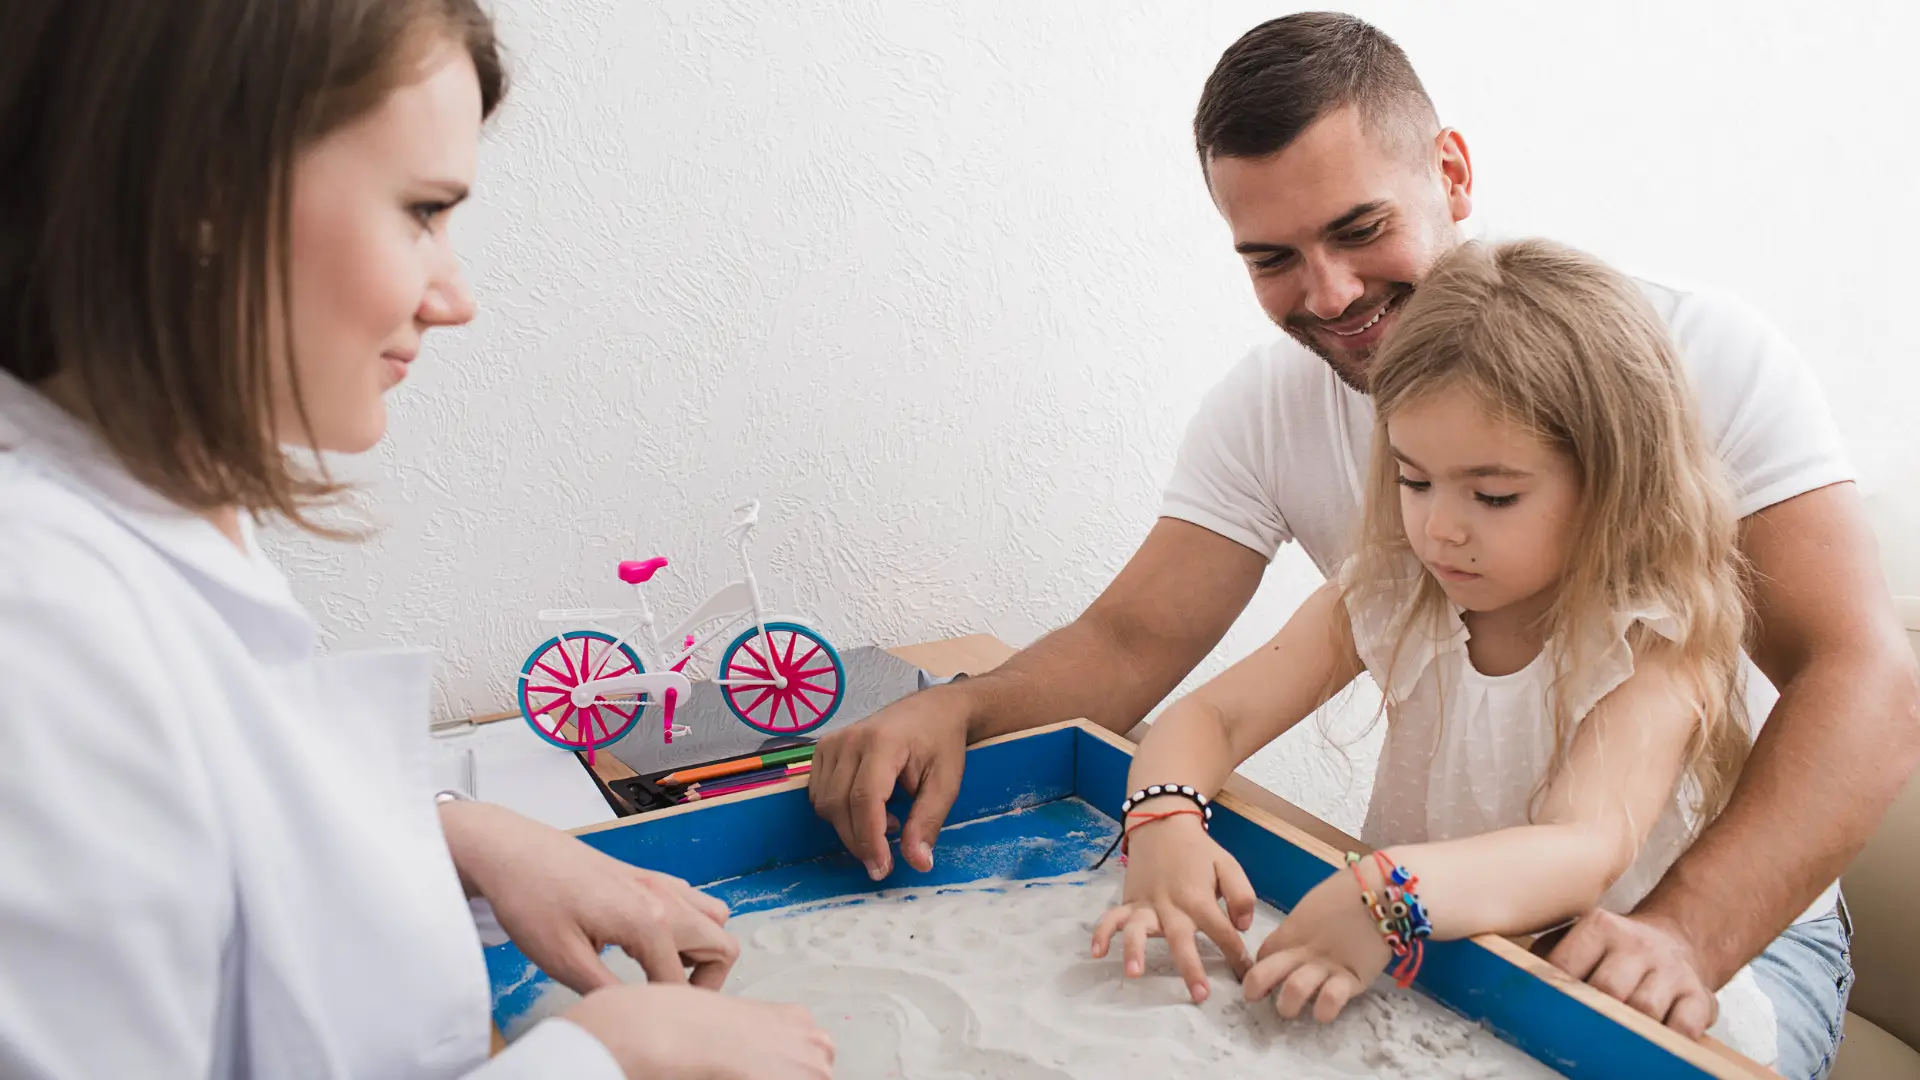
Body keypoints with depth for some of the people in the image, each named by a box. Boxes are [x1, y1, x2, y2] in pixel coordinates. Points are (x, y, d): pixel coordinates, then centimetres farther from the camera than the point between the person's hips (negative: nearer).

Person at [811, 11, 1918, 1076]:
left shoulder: (1701, 352, -15)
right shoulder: (1269, 409, -3)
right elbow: (1129, 643, -5)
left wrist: (1683, 937, -37)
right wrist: (955, 709, -27)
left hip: (1728, 915, -2)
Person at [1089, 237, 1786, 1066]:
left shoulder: (1654, 653, -15)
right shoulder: (1387, 596, -4)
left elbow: (1586, 854, -29)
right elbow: (1212, 715, -5)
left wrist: (1389, 893, -47)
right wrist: (1164, 826, -27)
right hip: (1411, 986, 1)